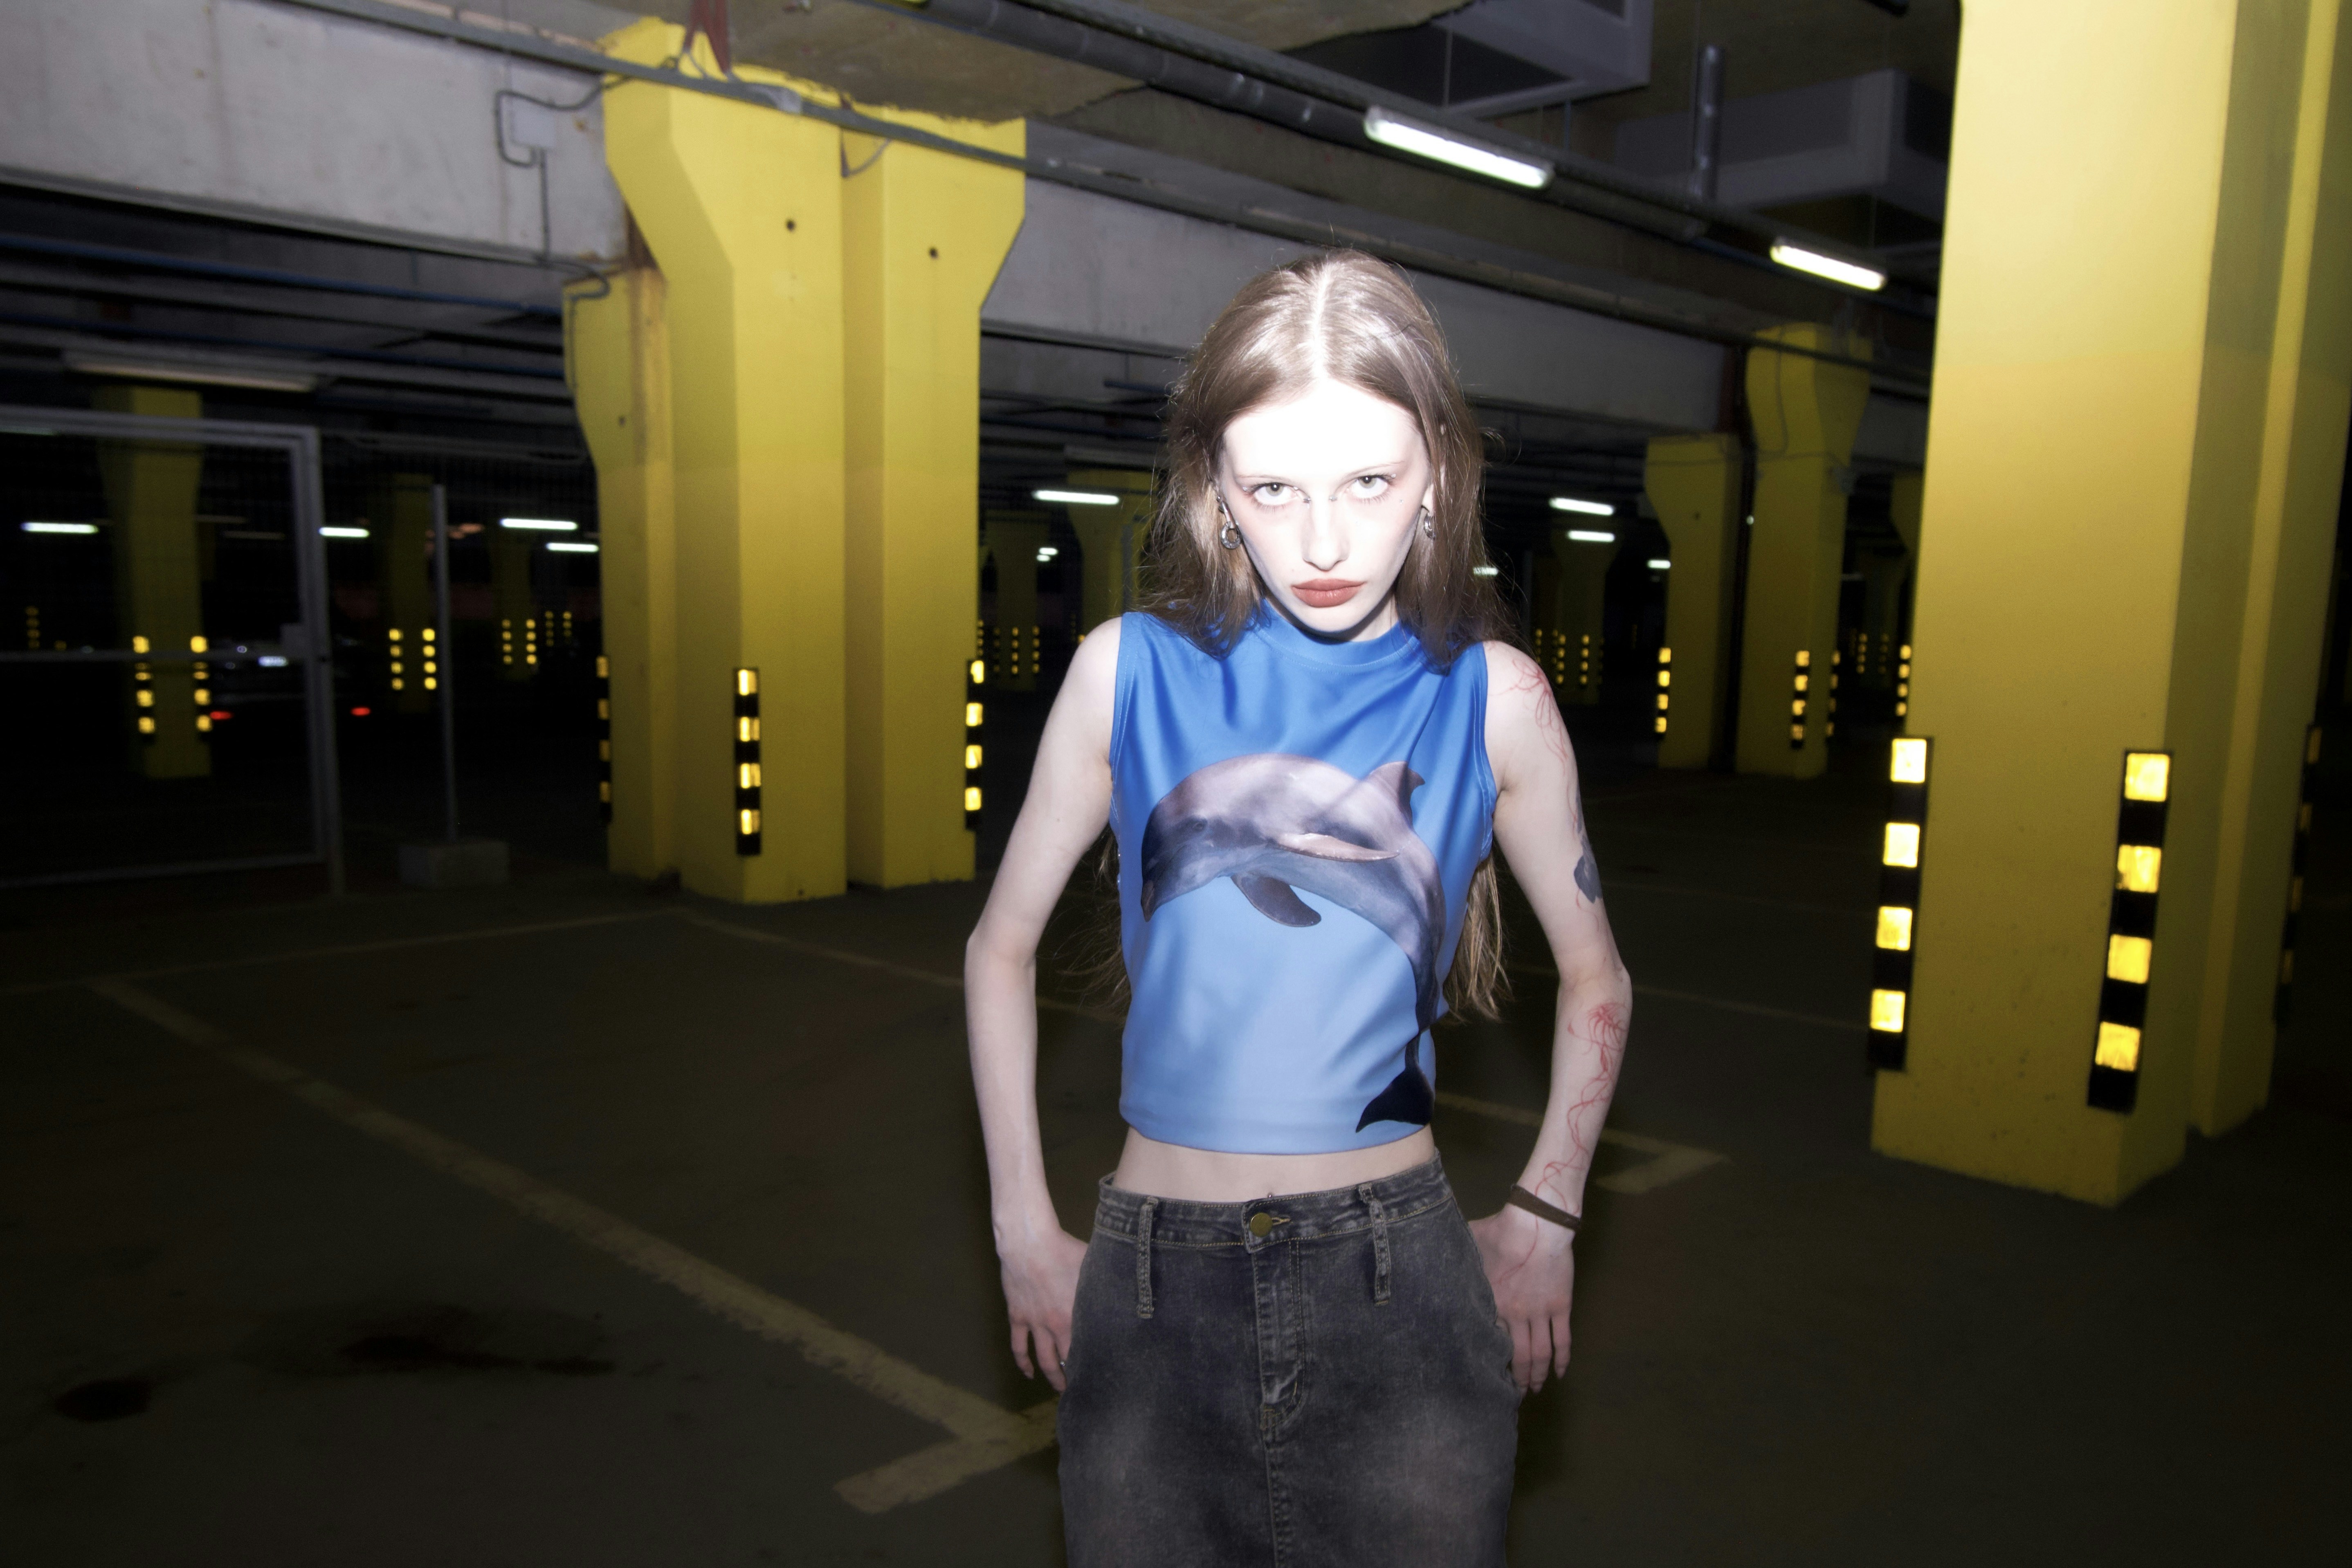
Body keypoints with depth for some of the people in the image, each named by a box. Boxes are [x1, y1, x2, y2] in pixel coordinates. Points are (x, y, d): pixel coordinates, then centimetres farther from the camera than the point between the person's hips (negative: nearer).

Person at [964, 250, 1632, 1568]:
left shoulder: (1492, 697, -4)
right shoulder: (1132, 671, -4)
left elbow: (1596, 980, 9)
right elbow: (1003, 947, 5)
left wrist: (1545, 1222, 6)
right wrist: (1024, 1229, 4)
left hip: (1401, 1281, 0)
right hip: (1153, 1283, 1)